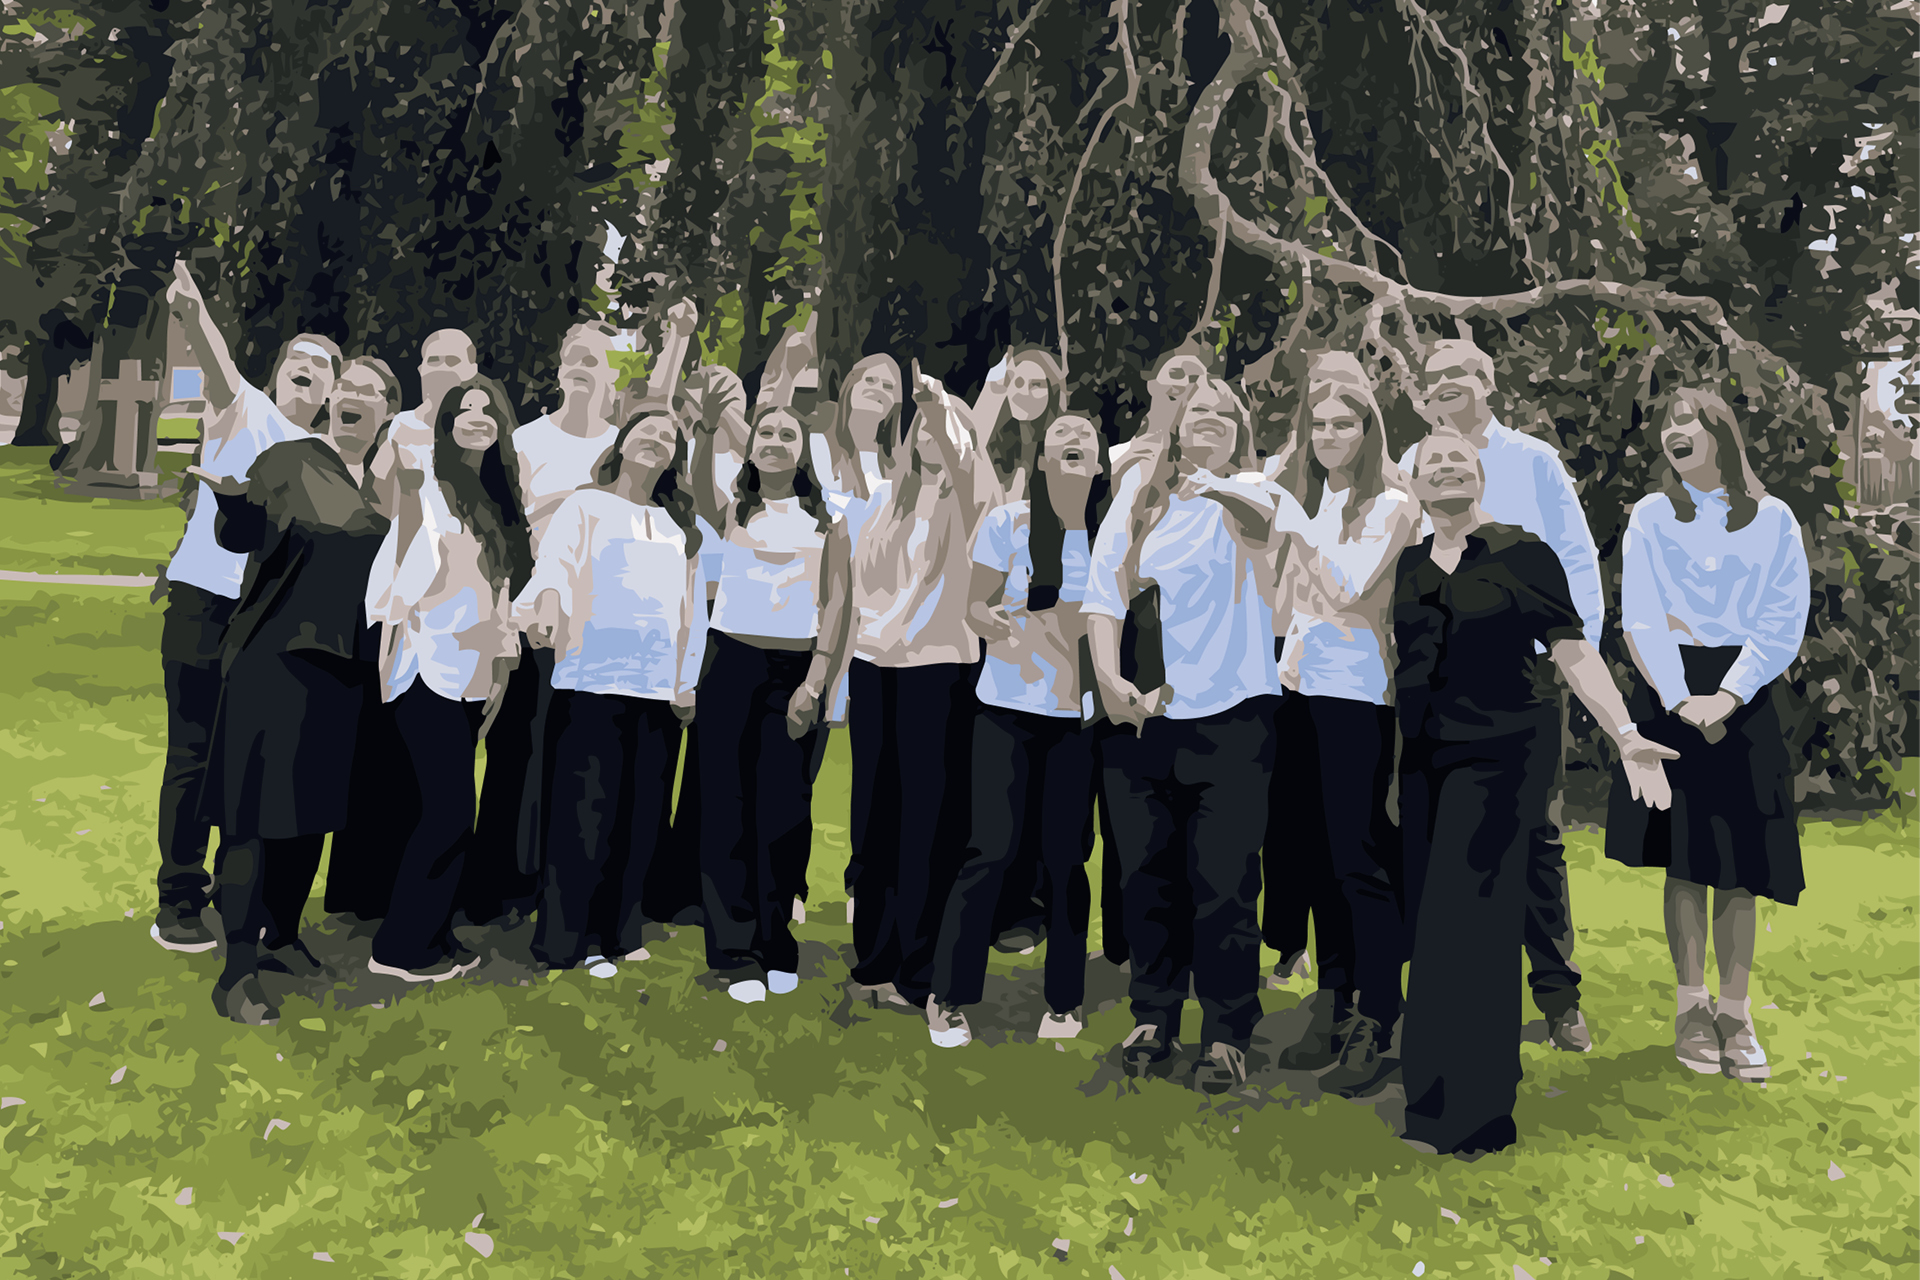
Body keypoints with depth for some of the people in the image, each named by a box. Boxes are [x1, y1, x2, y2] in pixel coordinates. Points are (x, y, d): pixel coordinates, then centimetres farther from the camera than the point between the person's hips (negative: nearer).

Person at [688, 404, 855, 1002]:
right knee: (727, 807, -2)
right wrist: (706, 424, -29)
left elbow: (837, 600, 2)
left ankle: (778, 952, 14)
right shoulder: (731, 509, 9)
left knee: (785, 811, 0)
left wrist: (815, 682, -7)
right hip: (730, 663, 0)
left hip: (796, 671, 0)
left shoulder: (827, 518, 8)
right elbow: (698, 488, -14)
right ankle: (737, 957, 5)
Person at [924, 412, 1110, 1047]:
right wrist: (997, 623, -20)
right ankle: (948, 998, 10)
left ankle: (1064, 1001, 18)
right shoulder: (1007, 522, -1)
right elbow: (976, 606, 1)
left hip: (1079, 713, 2)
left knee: (1067, 856, 4)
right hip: (1009, 706, -2)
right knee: (992, 850, -5)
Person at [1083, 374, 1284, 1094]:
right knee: (1146, 878, 7)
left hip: (1231, 716, -2)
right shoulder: (1134, 514, 13)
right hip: (1139, 718, 3)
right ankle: (1153, 1018, 23)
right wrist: (1109, 676, -8)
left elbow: (1270, 514, -12)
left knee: (1223, 884, -4)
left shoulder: (1248, 497, 10)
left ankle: (1226, 1035, 11)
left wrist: (1218, 488, -25)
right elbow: (1102, 601, 5)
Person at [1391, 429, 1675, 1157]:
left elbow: (1573, 652, -6)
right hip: (1422, 759, 5)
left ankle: (1468, 1115, 2)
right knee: (1430, 921, 8)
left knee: (1466, 924, -7)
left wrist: (1626, 736, -15)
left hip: (1497, 755, -5)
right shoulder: (1409, 565, 10)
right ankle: (1430, 1083, 23)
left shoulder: (1521, 554, -4)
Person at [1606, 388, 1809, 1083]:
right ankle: (1692, 1006, 11)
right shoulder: (1650, 516, 8)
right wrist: (1680, 699, -14)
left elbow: (1785, 623, -1)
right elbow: (1640, 619, -1)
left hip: (1746, 698, 0)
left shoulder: (1772, 519, 7)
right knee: (1684, 858, 1)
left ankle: (1735, 1012, 10)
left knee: (1740, 863, 0)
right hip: (1671, 694, 0)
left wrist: (1729, 695, -14)